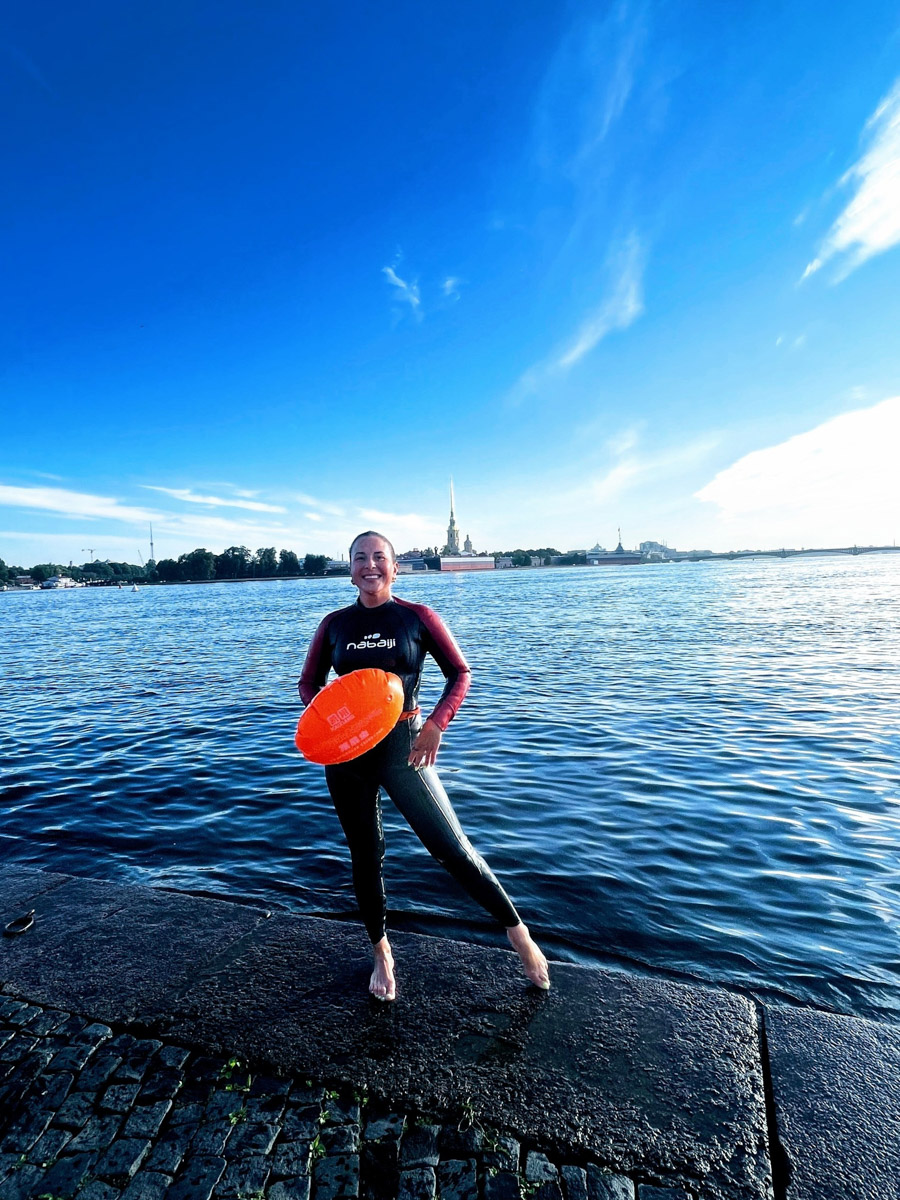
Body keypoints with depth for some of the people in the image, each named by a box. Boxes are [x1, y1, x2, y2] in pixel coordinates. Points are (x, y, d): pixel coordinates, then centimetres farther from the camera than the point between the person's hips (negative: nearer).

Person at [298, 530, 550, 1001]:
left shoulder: (418, 617, -6)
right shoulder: (334, 624, 1)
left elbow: (459, 673, -2)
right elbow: (308, 684, 10)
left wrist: (436, 724, -16)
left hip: (403, 747, -3)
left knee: (452, 847, -3)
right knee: (365, 856, 16)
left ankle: (517, 931, 18)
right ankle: (381, 954, 38)